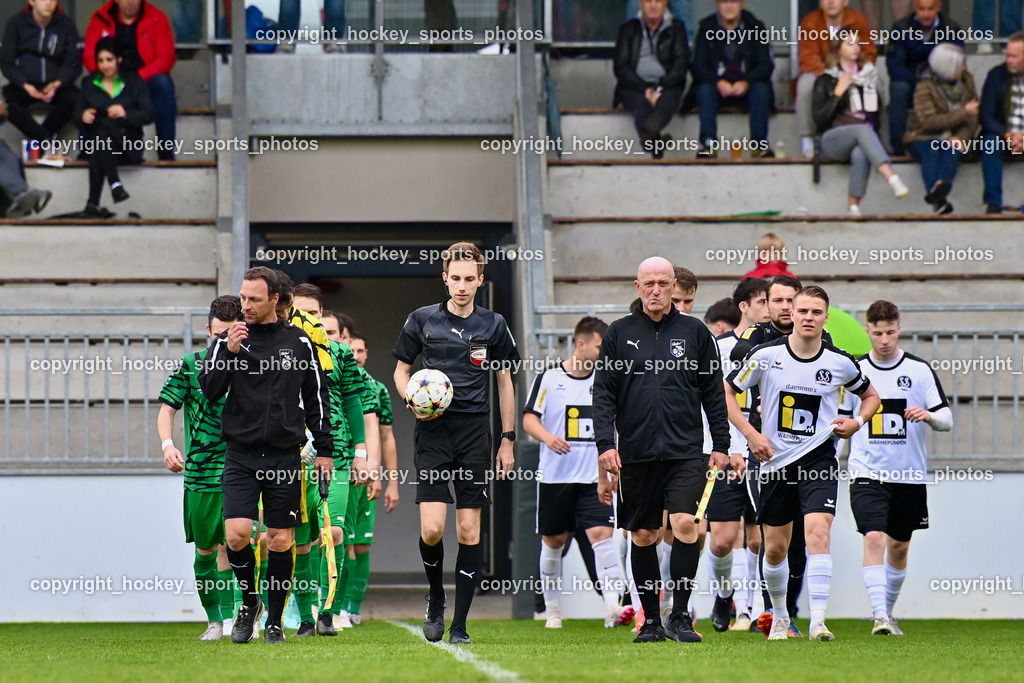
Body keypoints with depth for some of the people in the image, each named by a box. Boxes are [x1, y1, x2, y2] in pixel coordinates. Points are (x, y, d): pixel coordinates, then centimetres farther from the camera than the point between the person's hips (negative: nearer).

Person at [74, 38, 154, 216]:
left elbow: (148, 114, 1)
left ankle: (93, 203, -42)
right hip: (96, 140, 1)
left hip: (128, 142, -1)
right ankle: (115, 184, -47)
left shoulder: (133, 81, 12)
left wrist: (126, 113, -19)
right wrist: (83, 116, -14)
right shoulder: (89, 84, 17)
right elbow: (78, 116, 11)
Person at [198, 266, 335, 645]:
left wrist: (324, 449, 8)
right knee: (237, 534, -13)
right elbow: (209, 390, -3)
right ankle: (249, 599, 12)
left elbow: (317, 397, 11)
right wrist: (227, 353, -17)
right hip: (241, 454, 0)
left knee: (280, 541, 1)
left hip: (285, 455, 0)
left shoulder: (298, 342, 6)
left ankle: (274, 620, 14)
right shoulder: (229, 339, 4)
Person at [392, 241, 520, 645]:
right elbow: (401, 371, 13)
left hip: (475, 432, 1)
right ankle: (436, 597, 17)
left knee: (469, 530, -2)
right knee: (431, 528, -12)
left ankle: (459, 625, 3)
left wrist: (508, 440, 9)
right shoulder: (423, 320, 4)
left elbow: (504, 383, 14)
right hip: (434, 431, -1)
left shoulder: (493, 325, 7)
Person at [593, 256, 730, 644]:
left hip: (685, 451, -1)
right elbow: (603, 393, 6)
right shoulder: (619, 334, 8)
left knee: (685, 524, -15)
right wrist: (605, 445, -4)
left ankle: (679, 616, -8)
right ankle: (650, 621, 14)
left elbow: (714, 392, 10)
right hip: (636, 452, 1)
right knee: (642, 536, 5)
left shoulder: (695, 332, 7)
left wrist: (721, 445, 5)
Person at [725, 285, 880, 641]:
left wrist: (858, 421, -4)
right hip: (776, 461, 1)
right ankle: (779, 617, 31)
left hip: (818, 458, -1)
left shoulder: (840, 363, -2)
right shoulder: (767, 355, -6)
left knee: (818, 532, -21)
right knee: (775, 547, 9)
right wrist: (750, 434, -5)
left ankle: (818, 621, -23)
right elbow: (727, 391, 4)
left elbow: (870, 395, 16)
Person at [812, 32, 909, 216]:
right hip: (833, 140, -2)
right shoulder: (826, 81, 10)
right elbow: (820, 120, 0)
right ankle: (893, 180, -54)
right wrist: (838, 93, -8)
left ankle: (853, 206, -37)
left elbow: (874, 114, 23)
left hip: (862, 139, 2)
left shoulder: (868, 75, 19)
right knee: (862, 129, -37)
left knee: (861, 154, -37)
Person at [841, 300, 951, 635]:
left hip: (910, 475, 1)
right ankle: (879, 617, -23)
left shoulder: (920, 370, 0)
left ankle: (889, 611, 31)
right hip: (867, 473, -1)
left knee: (899, 546, 11)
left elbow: (946, 419, -3)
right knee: (874, 538, -18)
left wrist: (929, 416, -23)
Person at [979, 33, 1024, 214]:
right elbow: (985, 116, -3)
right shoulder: (997, 75, 1)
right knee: (989, 144, -31)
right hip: (1003, 137, 0)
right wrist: (1008, 135, -20)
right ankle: (993, 203, -31)